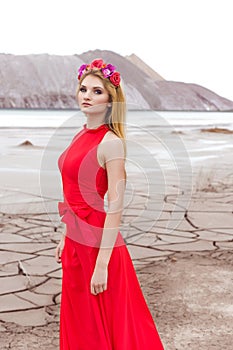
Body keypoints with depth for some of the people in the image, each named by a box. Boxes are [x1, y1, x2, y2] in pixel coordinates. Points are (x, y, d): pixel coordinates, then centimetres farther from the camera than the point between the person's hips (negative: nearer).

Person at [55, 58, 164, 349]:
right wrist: (66, 237, 17)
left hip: (97, 245, -8)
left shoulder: (111, 142, -17)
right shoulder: (82, 135, 8)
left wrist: (102, 263, -23)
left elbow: (115, 207, -21)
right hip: (77, 241, 8)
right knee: (78, 324, 21)